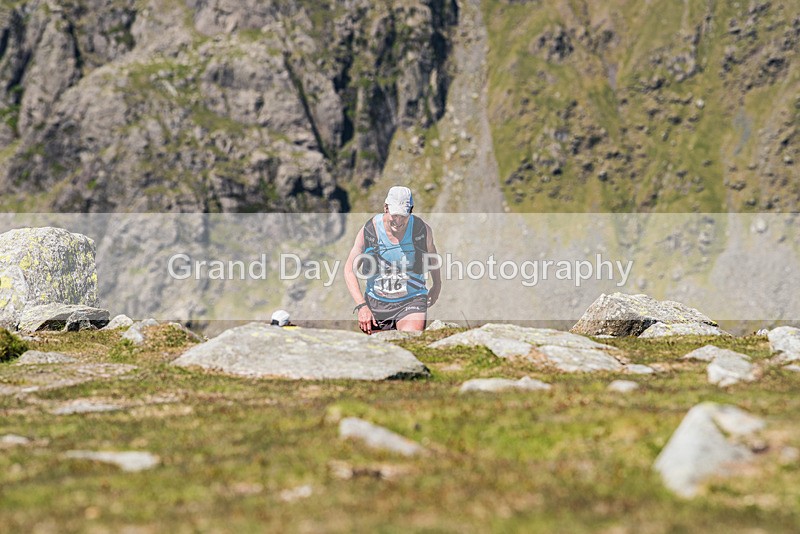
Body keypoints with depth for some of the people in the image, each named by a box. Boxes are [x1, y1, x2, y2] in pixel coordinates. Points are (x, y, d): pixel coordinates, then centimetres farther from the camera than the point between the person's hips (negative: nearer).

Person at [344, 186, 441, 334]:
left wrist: (437, 285, 28)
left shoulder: (422, 229, -8)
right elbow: (350, 270, -6)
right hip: (376, 303, 2)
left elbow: (431, 251, 16)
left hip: (412, 301, -1)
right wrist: (361, 306, -17)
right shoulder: (369, 230, -11)